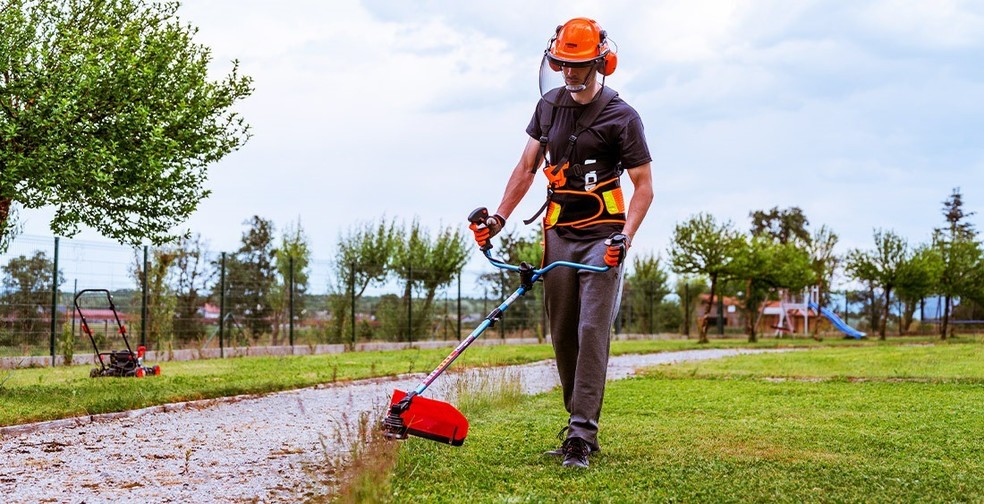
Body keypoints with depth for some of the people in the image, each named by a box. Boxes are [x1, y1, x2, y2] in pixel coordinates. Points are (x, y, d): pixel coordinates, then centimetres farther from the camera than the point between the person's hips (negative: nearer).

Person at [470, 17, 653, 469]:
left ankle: (581, 434, -14)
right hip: (558, 233, 6)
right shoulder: (549, 106, 9)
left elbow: (643, 185, -5)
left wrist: (626, 236, -19)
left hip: (601, 237, -5)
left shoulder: (621, 117, -7)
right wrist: (498, 218, 6)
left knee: (592, 331, -13)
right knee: (562, 336, 6)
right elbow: (527, 168, 15)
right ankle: (579, 426, 15)